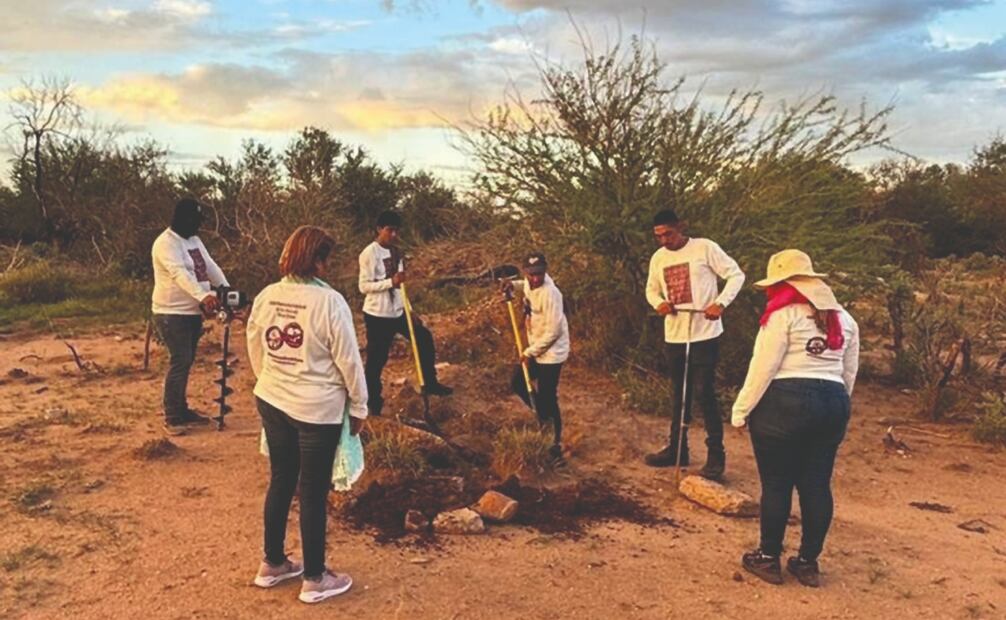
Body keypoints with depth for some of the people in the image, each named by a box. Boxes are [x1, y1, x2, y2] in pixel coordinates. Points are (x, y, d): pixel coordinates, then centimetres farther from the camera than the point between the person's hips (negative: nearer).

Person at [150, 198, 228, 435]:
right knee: (179, 362, -10)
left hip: (193, 312, 9)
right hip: (172, 313, -9)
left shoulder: (194, 240, 13)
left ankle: (181, 410, 25)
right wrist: (203, 295, -45)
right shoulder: (165, 243, -17)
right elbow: (180, 273, -31)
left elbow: (210, 266, 8)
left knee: (186, 362, 14)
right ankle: (171, 418, -2)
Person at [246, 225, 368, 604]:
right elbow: (349, 361, -13)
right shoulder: (329, 302, -19)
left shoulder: (265, 297, 0)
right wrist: (358, 406, -1)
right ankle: (314, 579, 20)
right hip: (318, 410, -6)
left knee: (280, 481, 19)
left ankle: (272, 564, 33)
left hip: (271, 402, 6)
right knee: (313, 492, 6)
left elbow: (255, 352, 11)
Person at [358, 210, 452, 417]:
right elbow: (364, 286, -19)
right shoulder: (369, 253, -16)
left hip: (397, 312, 8)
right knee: (377, 359, 2)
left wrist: (408, 309, 11)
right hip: (377, 315, -8)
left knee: (424, 338, 14)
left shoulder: (395, 251, 8)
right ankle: (374, 402, 19)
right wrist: (391, 281, -29)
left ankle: (430, 383, 29)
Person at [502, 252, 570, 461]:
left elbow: (552, 333, -25)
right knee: (518, 383, 17)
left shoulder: (550, 294, -28)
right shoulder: (531, 282, -4)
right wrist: (513, 285, 5)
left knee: (548, 398, 0)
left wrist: (529, 352, -16)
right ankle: (543, 416, 36)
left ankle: (557, 442, 17)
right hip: (535, 349, 9)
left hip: (550, 352, -9)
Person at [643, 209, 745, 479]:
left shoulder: (705, 248, -9)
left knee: (705, 393, -5)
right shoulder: (658, 258, 7)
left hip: (705, 334, -6)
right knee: (679, 393, 15)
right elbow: (651, 289, 18)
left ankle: (716, 455, 5)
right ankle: (676, 448, 27)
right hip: (674, 335, 6)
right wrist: (658, 303, -5)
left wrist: (720, 303, -21)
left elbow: (736, 275, -7)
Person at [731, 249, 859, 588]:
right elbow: (850, 372, 17)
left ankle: (768, 558, 14)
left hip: (785, 402, -6)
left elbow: (763, 368, -11)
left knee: (776, 483, 4)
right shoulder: (843, 317, 14)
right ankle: (808, 562, 19)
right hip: (833, 402, 7)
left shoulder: (784, 313, -8)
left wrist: (741, 410, -5)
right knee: (817, 484, 11)